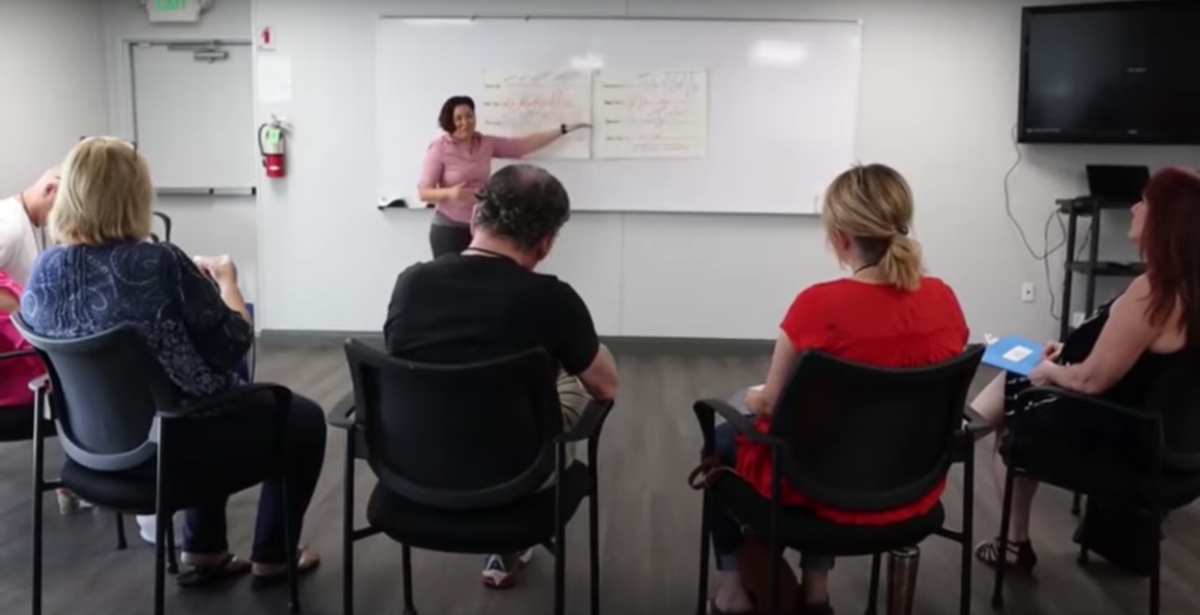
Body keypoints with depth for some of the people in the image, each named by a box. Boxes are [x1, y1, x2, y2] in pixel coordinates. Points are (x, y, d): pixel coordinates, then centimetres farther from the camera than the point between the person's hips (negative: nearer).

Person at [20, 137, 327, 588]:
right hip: (172, 440, -7)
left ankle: (203, 552, 34)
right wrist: (226, 281, 2)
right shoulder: (158, 262, -24)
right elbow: (233, 344, -15)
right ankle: (271, 558, 26)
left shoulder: (44, 270, -5)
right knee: (303, 419, 17)